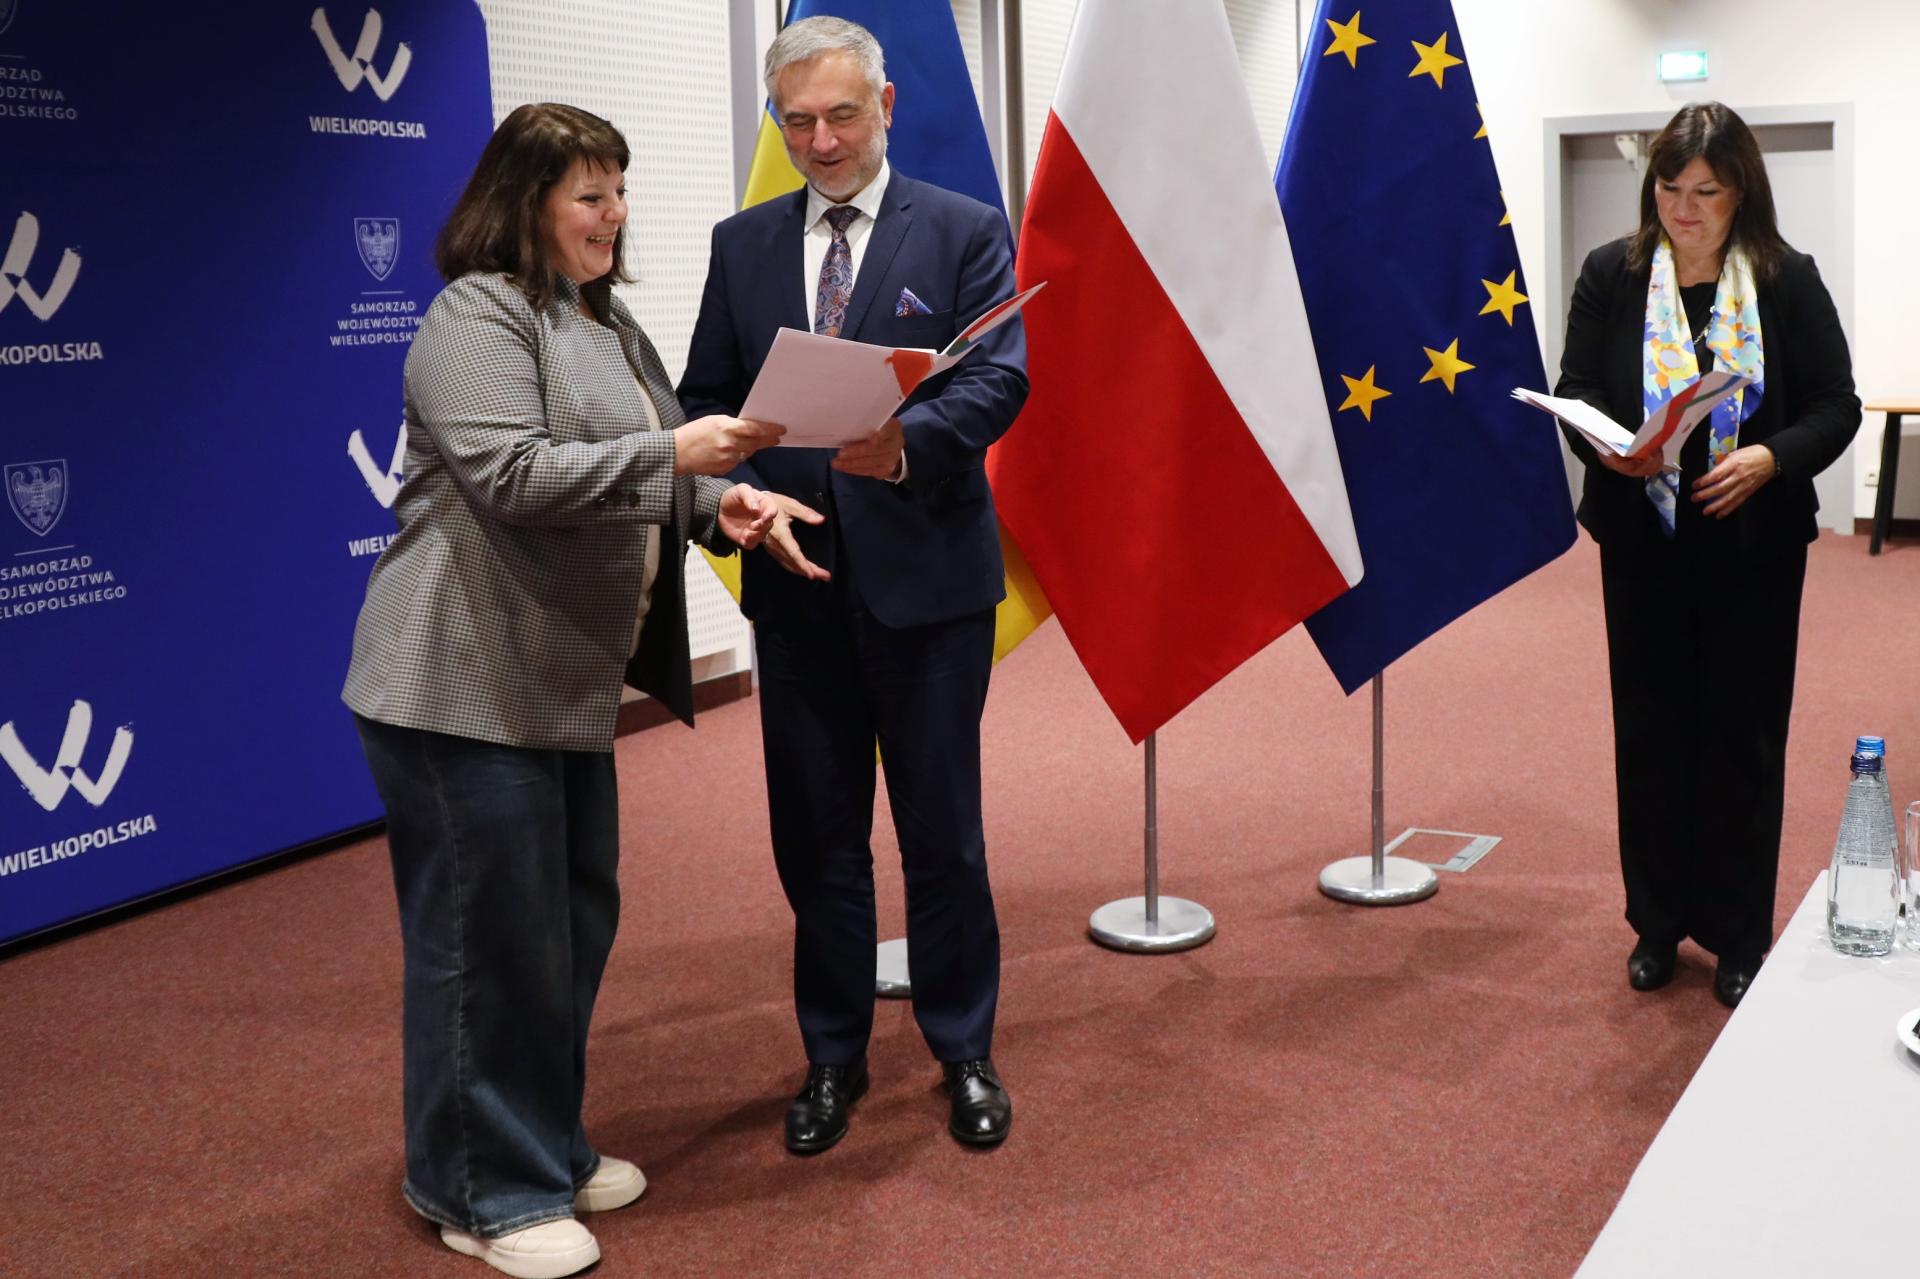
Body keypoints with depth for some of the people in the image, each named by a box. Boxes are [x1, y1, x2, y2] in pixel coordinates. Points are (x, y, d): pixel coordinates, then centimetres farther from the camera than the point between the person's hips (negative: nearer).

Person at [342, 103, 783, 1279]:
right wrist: (672, 452, -25)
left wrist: (721, 500, 1)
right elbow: (509, 475, -24)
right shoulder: (478, 317, -12)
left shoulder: (606, 321, 17)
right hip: (467, 685, -9)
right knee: (490, 939, -1)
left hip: (568, 680, 10)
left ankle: (548, 1146, 32)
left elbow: (641, 483, 21)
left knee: (577, 920, 16)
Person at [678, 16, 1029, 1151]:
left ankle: (966, 1055, 25)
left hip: (926, 575, -3)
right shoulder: (743, 244, 10)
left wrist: (906, 440, -32)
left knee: (943, 832, 6)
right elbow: (706, 402, 8)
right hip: (796, 578, 3)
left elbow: (1000, 378, -12)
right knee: (815, 835, 11)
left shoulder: (965, 231, 0)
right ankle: (835, 1058, 26)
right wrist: (752, 502, -11)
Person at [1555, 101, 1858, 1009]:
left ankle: (1738, 934, 20)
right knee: (1650, 730, 9)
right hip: (1643, 544, 1)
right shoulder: (1610, 273, 0)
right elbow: (1574, 389, 1)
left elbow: (1836, 405, -2)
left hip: (1754, 547, -1)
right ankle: (1658, 924, 24)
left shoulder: (1788, 279, -3)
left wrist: (1771, 459, -21)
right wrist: (1602, 447, -20)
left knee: (1744, 735, 6)